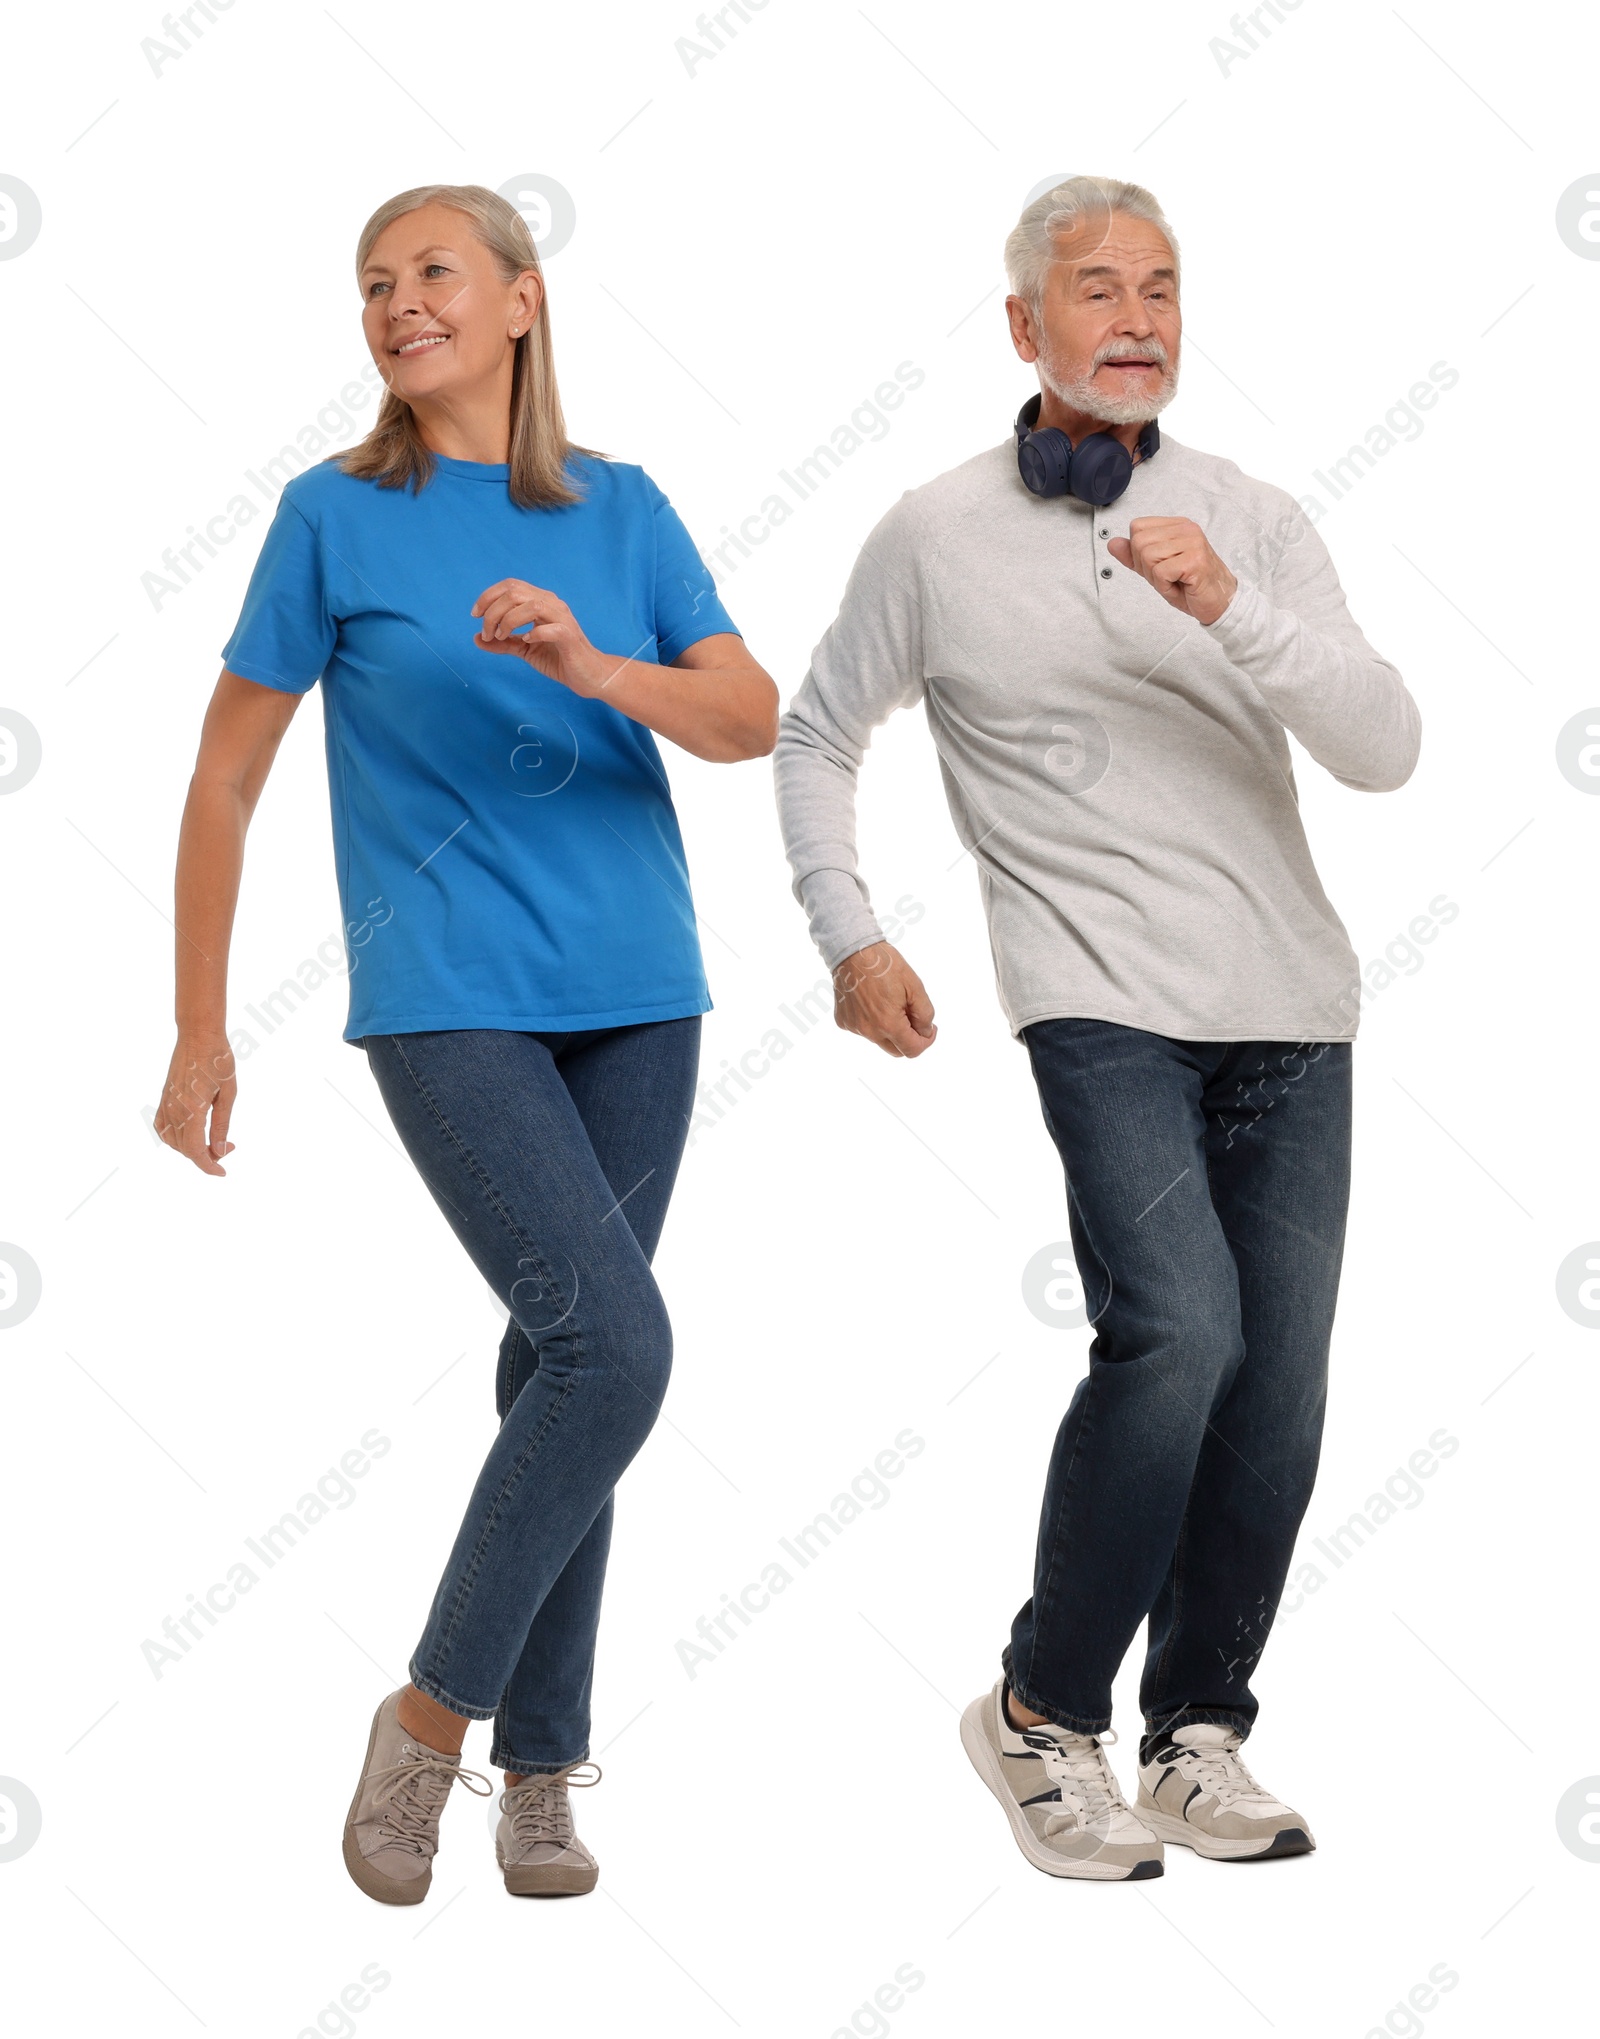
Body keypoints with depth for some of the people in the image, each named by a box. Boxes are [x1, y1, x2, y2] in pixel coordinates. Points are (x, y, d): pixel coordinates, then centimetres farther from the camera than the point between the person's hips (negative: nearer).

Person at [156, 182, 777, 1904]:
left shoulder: (621, 510, 8)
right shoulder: (334, 515, 0)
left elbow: (756, 720, -1)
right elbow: (224, 779, 2)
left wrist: (595, 668, -20)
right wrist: (200, 1032, 0)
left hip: (633, 998, 4)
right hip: (446, 1004, -4)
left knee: (565, 1362, 7)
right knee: (614, 1344, -18)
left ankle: (536, 1775, 18)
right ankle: (431, 1712, 0)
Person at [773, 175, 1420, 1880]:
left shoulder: (1253, 522, 8)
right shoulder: (938, 537, 4)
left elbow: (1385, 749, -3)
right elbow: (816, 734, 18)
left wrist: (1230, 609, -16)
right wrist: (847, 935, 7)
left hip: (1290, 1013, 4)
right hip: (1104, 1005, -3)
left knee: (1279, 1386, 3)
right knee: (1178, 1328, -21)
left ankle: (1199, 1733, 19)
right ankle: (1043, 1712, -4)